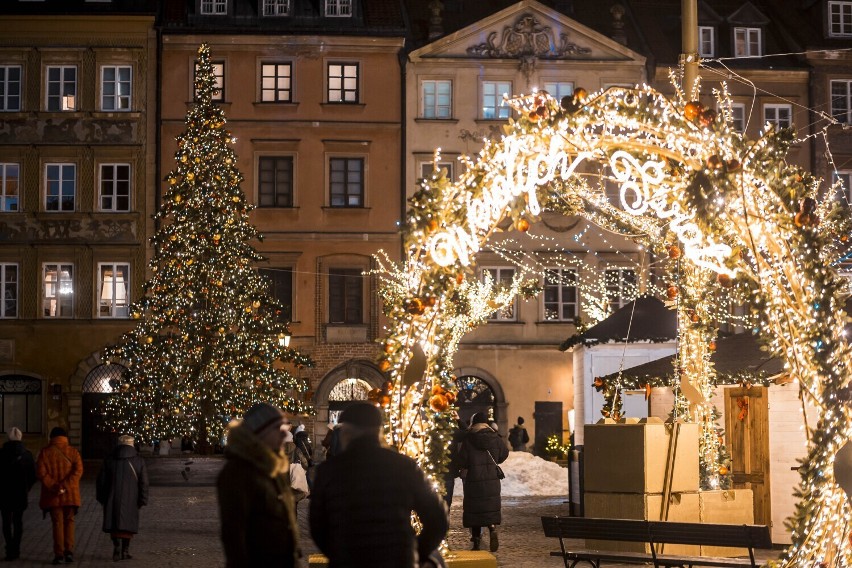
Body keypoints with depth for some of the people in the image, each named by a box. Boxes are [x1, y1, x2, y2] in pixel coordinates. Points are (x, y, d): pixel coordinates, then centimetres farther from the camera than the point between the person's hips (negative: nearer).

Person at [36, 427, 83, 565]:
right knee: (69, 521, 12)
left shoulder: (45, 452, 1)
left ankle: (59, 554, -1)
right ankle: (69, 551, 4)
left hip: (52, 496, -1)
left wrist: (53, 486, -11)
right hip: (70, 494, 1)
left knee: (57, 523, 3)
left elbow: (41, 472, -9)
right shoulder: (73, 452, 3)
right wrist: (66, 485, -15)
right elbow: (78, 470, -10)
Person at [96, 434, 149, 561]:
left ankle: (117, 547, -11)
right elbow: (144, 483, -3)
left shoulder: (109, 460, 5)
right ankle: (125, 550, 11)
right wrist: (142, 500, 0)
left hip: (112, 499, 1)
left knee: (114, 523, 6)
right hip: (130, 500, -1)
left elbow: (101, 480, 7)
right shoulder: (138, 461, 1)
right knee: (128, 522, 10)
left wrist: (102, 498, 15)